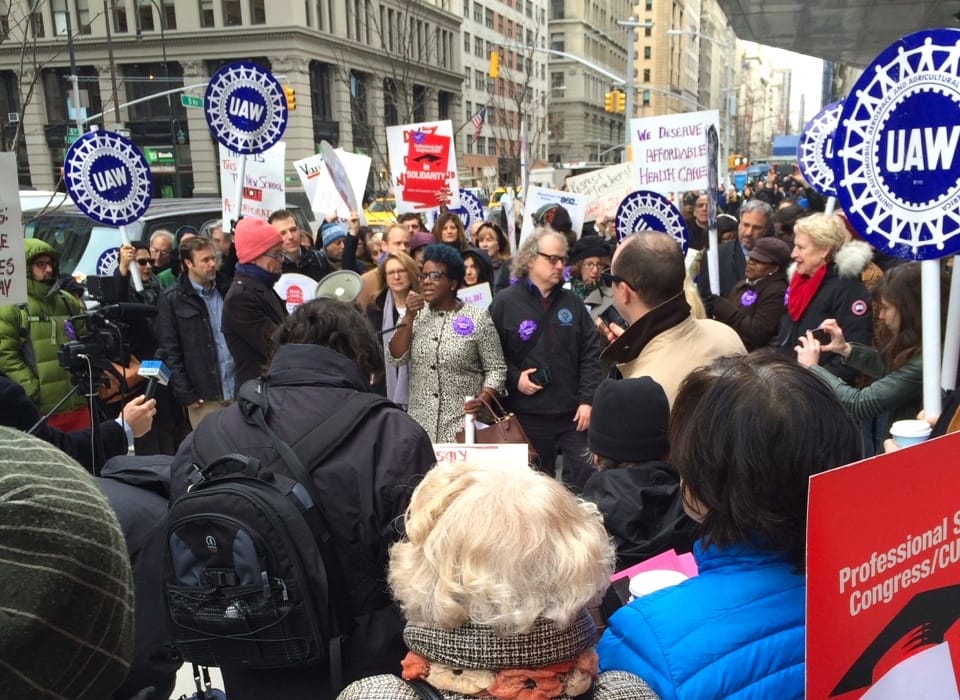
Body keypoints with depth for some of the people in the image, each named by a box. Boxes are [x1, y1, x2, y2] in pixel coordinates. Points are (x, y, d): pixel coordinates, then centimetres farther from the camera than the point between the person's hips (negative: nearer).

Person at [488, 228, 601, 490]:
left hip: (573, 413, 3)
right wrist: (514, 378, -14)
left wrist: (587, 400, -1)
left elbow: (591, 353, 6)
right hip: (527, 416, -3)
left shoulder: (571, 302, 8)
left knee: (585, 476, 1)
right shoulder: (505, 303, -3)